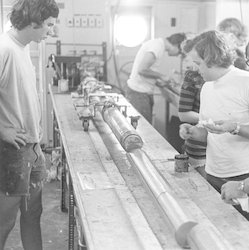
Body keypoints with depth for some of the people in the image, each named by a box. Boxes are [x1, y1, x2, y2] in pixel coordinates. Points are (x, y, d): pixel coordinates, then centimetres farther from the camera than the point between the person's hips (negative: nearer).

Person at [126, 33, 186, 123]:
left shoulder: (157, 42, 13)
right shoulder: (158, 46, -17)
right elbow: (141, 69, -23)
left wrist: (158, 82, 12)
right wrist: (161, 76, -12)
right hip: (139, 93, -10)